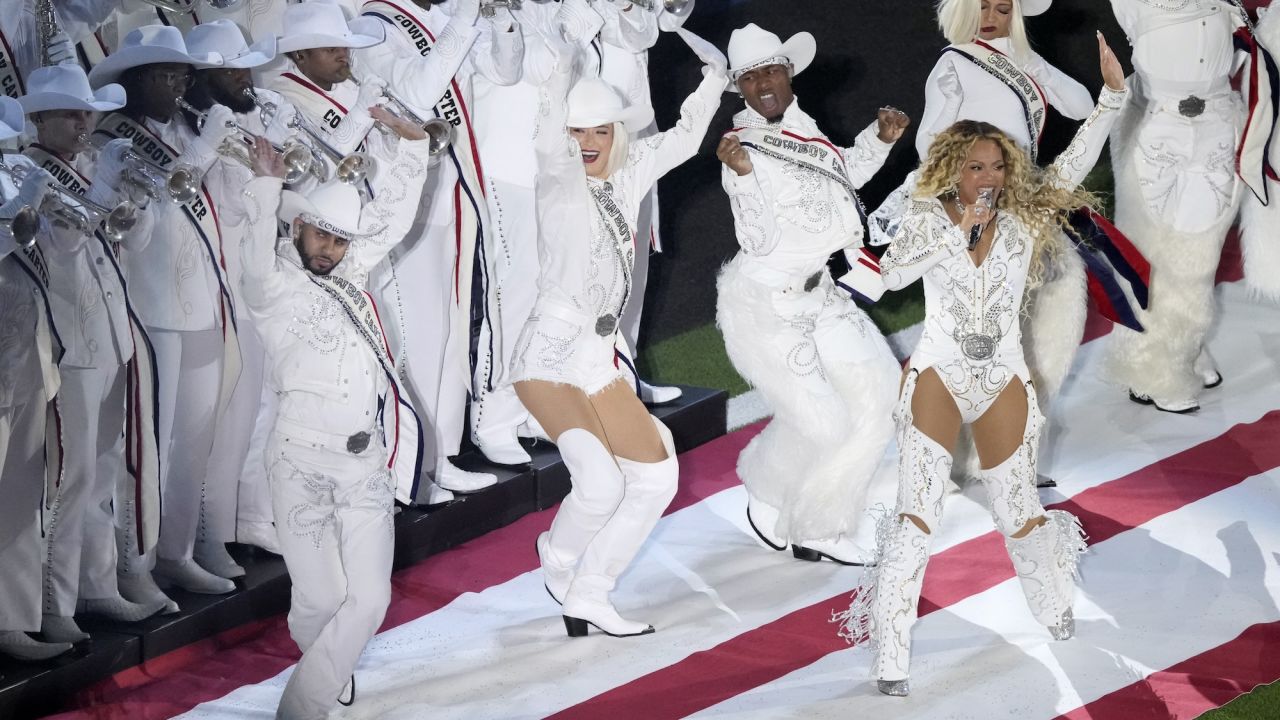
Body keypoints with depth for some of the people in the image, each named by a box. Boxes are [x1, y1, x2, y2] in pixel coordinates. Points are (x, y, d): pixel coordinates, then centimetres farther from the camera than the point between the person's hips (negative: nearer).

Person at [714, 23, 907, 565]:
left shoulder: (799, 126, 5)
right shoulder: (746, 147, -17)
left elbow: (842, 175, 25)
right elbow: (759, 240, -25)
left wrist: (880, 139, 11)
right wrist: (742, 174, -37)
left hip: (818, 295, 8)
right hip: (762, 306, -8)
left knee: (879, 397, 2)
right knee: (821, 423, -15)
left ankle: (819, 530, 11)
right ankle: (766, 491, 19)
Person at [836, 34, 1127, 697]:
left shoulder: (1022, 217, 1)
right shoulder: (927, 219, -2)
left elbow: (1073, 165, -5)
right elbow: (892, 274, -16)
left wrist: (1113, 94, -13)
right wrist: (956, 232, -21)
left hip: (1004, 384, 2)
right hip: (938, 376, -2)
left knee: (1018, 511, 11)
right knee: (918, 511, -13)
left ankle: (1053, 607, 40)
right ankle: (891, 659, -14)